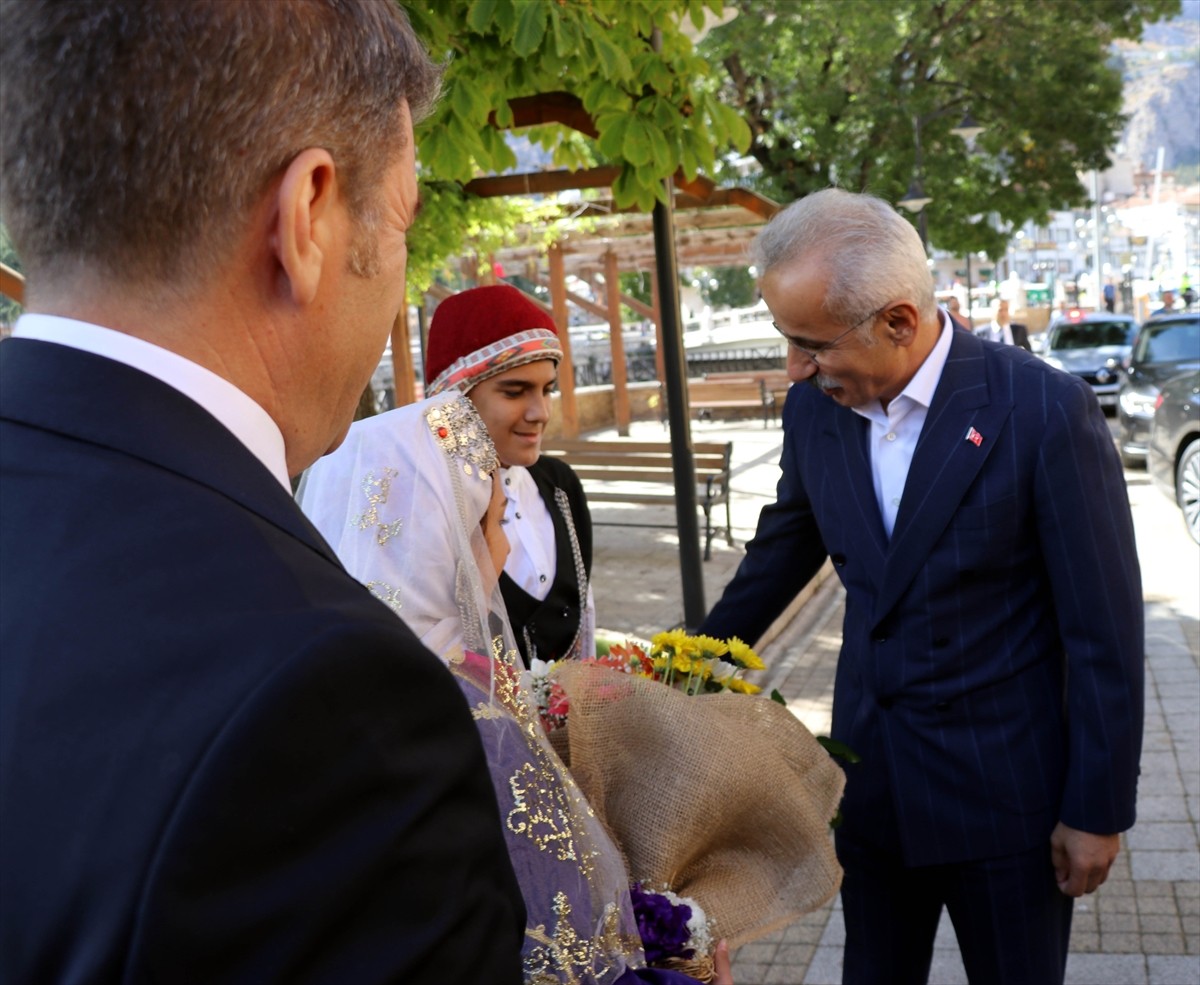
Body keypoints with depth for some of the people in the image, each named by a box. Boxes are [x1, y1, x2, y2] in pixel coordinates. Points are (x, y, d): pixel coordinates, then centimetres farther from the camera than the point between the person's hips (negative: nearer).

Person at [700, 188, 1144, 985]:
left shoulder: (1045, 410, -19)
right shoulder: (813, 410, -4)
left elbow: (1104, 632, -14)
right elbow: (784, 551, 12)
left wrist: (1098, 810, -9)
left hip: (1005, 790, -4)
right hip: (869, 778, 5)